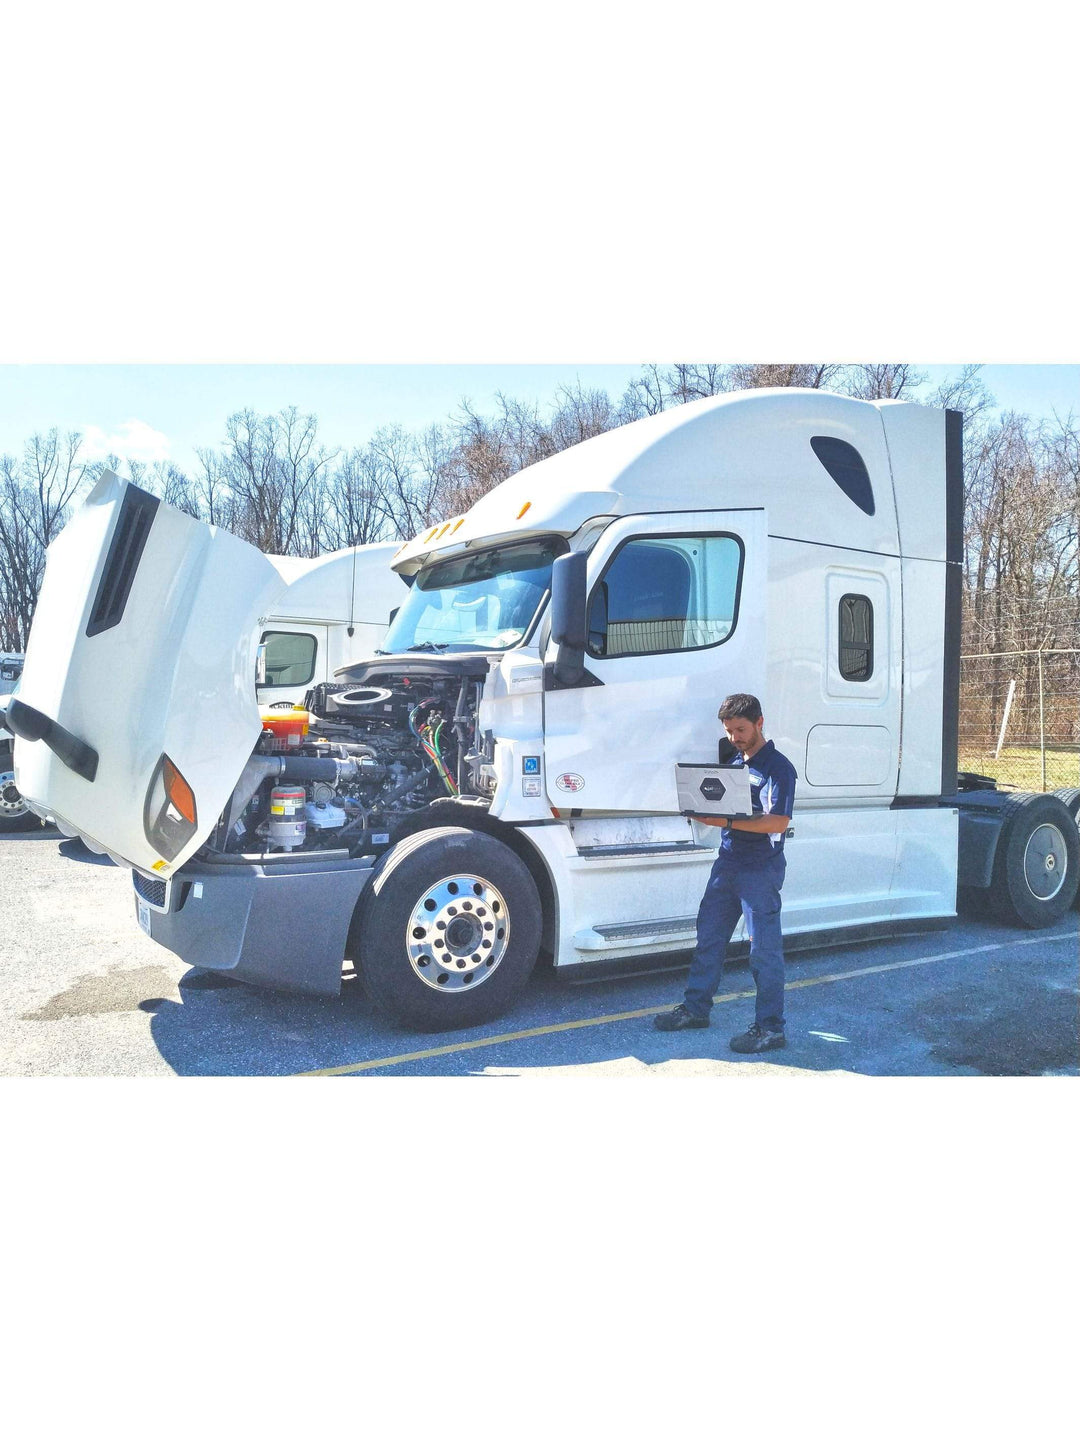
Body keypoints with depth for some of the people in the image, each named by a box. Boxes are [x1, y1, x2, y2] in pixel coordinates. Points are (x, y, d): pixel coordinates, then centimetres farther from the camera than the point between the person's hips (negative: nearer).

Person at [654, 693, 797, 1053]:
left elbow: (778, 822, -22)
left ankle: (770, 1029, 9)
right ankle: (696, 1009, 27)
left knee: (764, 949, -1)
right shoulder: (735, 762, 14)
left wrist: (727, 822, -27)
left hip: (761, 868, -8)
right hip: (727, 861, 8)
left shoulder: (778, 767, -12)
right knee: (708, 936, 14)